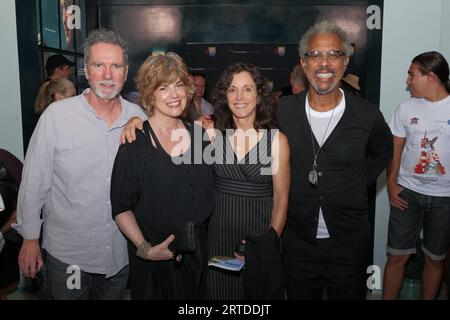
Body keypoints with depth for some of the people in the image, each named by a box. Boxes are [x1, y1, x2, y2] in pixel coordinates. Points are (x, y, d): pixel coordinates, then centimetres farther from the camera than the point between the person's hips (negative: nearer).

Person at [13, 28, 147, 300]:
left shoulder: (138, 117, -5)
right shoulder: (56, 115, -14)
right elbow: (34, 183, -7)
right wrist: (30, 238, -2)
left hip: (122, 253, 3)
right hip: (68, 254, -3)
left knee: (112, 296, 23)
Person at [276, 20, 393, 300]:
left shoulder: (367, 115, -9)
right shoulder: (282, 111, -7)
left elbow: (382, 154, 11)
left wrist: (359, 185, 1)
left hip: (350, 243, 0)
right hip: (298, 241, 1)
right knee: (299, 296, 19)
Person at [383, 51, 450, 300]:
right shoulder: (406, 108, 1)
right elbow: (395, 150, 6)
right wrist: (391, 185, -2)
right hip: (407, 192, 1)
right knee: (397, 256, 5)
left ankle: (428, 298, 32)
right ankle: (388, 298, 21)